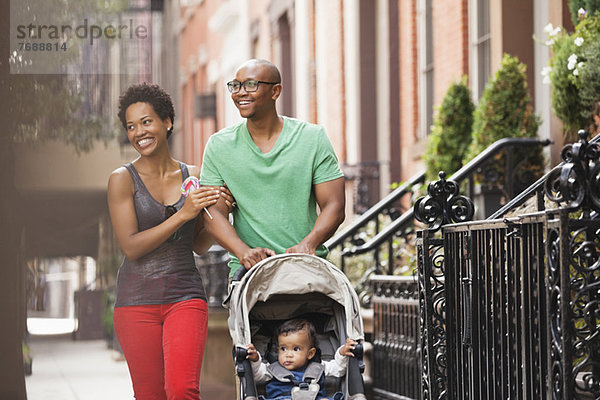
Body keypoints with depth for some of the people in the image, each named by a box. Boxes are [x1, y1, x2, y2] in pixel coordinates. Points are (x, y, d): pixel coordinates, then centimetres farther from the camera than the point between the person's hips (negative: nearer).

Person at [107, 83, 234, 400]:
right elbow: (131, 247, -10)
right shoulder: (122, 179, -2)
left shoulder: (193, 176, 7)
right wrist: (183, 214, -16)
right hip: (138, 299, -1)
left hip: (185, 296, 1)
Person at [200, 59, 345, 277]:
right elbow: (214, 212, 4)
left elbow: (334, 206, 3)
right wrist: (243, 251, -15)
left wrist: (308, 244, -16)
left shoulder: (313, 138, 5)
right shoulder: (218, 146, 8)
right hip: (247, 271, 1)